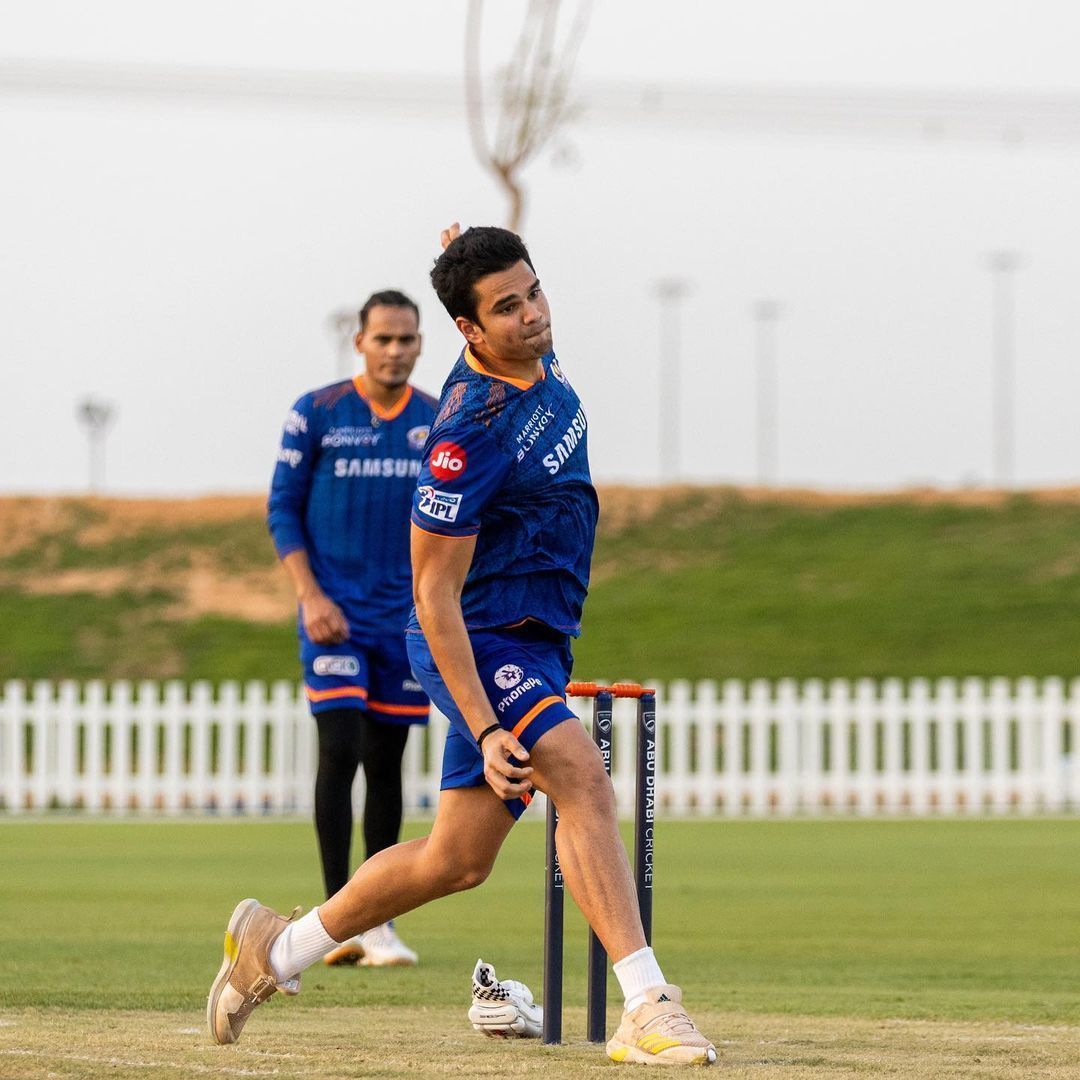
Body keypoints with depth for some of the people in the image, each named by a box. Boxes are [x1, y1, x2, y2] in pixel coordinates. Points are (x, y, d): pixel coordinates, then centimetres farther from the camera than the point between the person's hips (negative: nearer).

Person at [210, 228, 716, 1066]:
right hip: (478, 646, -9)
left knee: (457, 860, 13)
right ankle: (646, 1008, -38)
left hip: (535, 645, 9)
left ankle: (276, 948, 31)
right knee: (582, 774, -30)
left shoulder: (537, 357, 1)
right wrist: (485, 730, -27)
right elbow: (434, 596, -23)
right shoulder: (469, 435, -24)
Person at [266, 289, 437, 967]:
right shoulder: (317, 414, -3)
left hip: (406, 614, 3)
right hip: (335, 609, -3)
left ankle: (379, 921, 12)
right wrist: (310, 597, -12)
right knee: (340, 751, -13)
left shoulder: (441, 423, 6)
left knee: (386, 761, 7)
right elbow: (283, 509, -1)